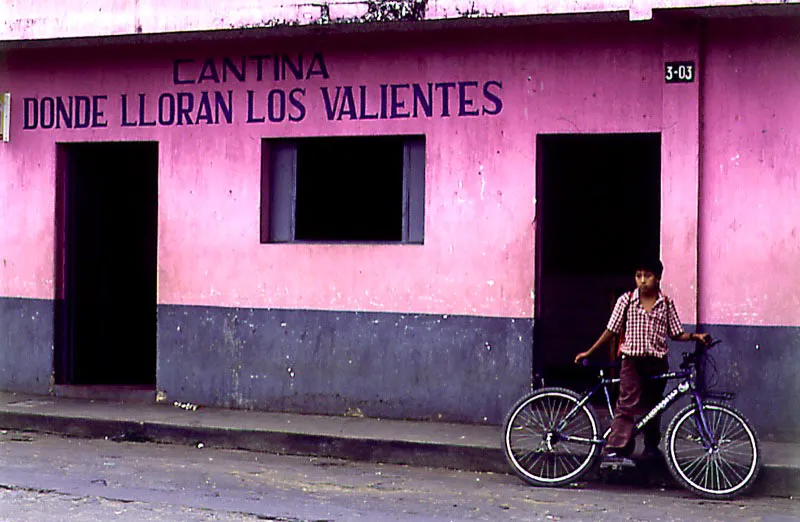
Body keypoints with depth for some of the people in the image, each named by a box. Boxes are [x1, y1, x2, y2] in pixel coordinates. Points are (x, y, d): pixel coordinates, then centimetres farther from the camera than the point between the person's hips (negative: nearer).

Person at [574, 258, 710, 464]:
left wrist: (695, 336, -10)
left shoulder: (666, 304, 3)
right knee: (628, 405, -13)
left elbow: (676, 334, 8)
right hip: (632, 361, -2)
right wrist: (589, 353, 5)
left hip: (657, 362, 2)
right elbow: (611, 330, 5)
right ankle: (614, 450, -17)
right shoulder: (626, 301, -1)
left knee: (653, 407, 11)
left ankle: (651, 446, 28)